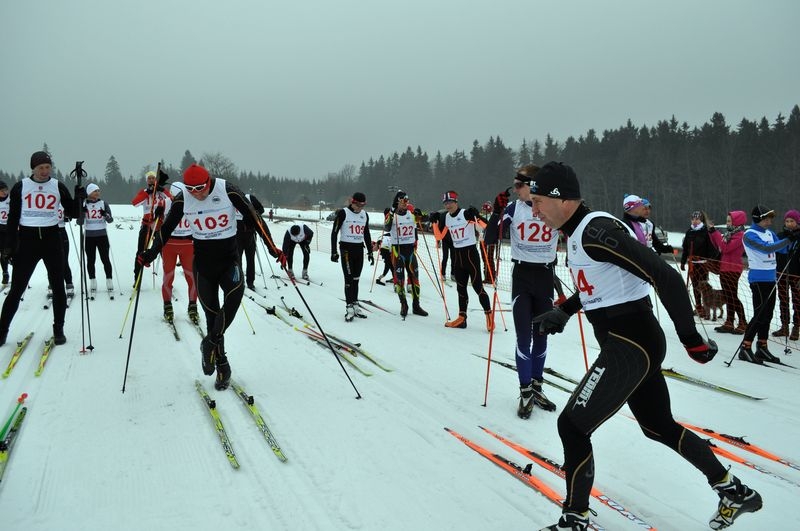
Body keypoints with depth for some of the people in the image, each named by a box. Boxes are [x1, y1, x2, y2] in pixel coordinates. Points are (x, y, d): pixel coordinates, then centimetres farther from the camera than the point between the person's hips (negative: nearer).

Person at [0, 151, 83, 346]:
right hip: (27, 239, -1)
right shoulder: (20, 187, 3)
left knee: (58, 287, 3)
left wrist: (79, 198, -13)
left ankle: (58, 330, 16)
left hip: (52, 239, 1)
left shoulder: (58, 187, 5)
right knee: (17, 289, 1)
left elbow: (72, 212, 6)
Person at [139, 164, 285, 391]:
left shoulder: (228, 191, -14)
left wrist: (272, 248, -14)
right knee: (212, 312, 2)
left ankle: (211, 342, -10)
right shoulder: (182, 199, -8)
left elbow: (253, 218, -10)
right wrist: (151, 253, -1)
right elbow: (166, 227, 6)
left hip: (229, 256, -1)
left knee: (235, 293, -28)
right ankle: (222, 366, 15)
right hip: (203, 260, 1)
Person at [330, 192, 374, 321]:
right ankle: (349, 307, -6)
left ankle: (355, 305, 16)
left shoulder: (365, 215, 10)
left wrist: (370, 252, 16)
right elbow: (334, 232, -6)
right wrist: (334, 252, -11)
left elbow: (366, 234, 19)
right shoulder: (343, 213, -7)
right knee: (349, 279, -8)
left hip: (359, 249, 5)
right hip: (346, 248, -5)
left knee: (356, 279, 9)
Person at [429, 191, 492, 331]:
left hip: (471, 252, -6)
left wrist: (476, 216, -36)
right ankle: (462, 318, 16)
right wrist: (435, 222, 1)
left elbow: (486, 225, -19)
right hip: (457, 254, 7)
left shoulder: (466, 213, -12)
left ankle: (489, 315, 3)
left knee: (477, 286, -6)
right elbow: (439, 237, 12)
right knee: (460, 287, 10)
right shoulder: (445, 218, 6)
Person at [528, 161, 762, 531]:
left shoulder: (596, 231, -22)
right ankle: (734, 493, 37)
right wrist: (564, 311, 15)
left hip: (629, 345, -10)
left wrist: (691, 340, -19)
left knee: (572, 426, -7)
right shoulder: (578, 232, 9)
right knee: (659, 427, 22)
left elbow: (667, 278, -25)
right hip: (636, 343, 10)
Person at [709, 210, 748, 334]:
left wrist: (715, 232, -19)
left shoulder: (740, 235, -14)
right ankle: (729, 323, 18)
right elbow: (718, 246, 14)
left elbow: (726, 248, -22)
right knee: (727, 297, 12)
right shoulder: (729, 233, 14)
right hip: (724, 268, 9)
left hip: (732, 269, -9)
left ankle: (743, 324, 2)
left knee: (733, 297, -5)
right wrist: (712, 232, 5)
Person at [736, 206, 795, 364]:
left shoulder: (769, 233, 13)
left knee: (767, 314, 10)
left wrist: (793, 238, -3)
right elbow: (766, 248, -25)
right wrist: (789, 239, -26)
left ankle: (762, 348, 18)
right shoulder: (749, 235, -11)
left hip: (771, 278, 8)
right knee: (760, 314, -11)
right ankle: (745, 348, -6)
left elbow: (783, 249, 13)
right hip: (758, 278, -8)